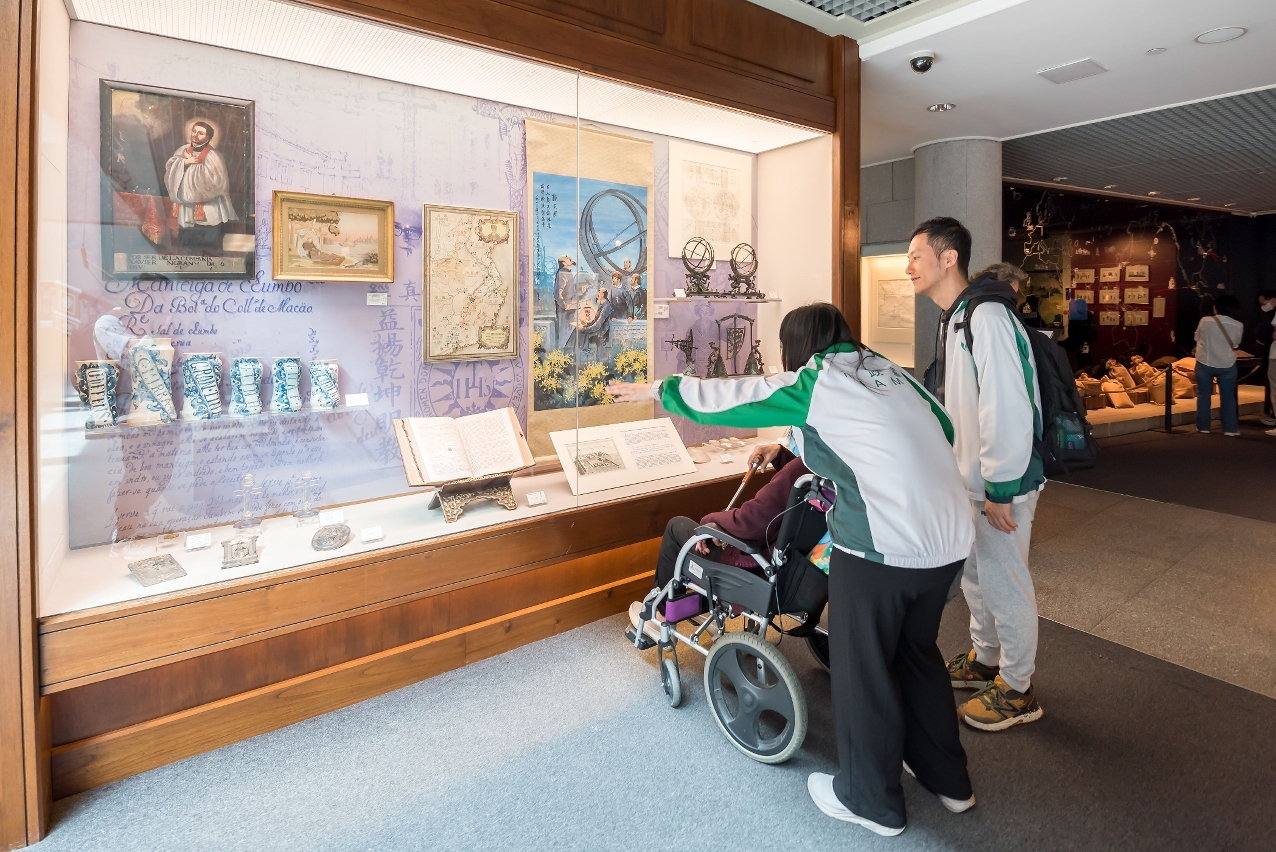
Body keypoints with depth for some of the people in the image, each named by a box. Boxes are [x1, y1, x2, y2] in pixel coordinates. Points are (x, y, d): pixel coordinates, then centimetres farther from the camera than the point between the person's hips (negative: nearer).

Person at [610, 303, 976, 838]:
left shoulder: (813, 383, -5)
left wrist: (653, 390, 13)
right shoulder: (891, 372, 14)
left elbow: (721, 397, 0)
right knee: (916, 653, 25)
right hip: (951, 539, 8)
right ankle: (946, 779, 41)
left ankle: (871, 801, 29)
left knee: (862, 667, 11)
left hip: (882, 546, -8)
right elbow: (943, 429, 14)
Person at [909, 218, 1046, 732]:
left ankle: (1016, 691, 24)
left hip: (999, 485, -10)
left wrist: (999, 491, -24)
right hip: (971, 481, 10)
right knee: (974, 574, 22)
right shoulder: (955, 317, 10)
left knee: (1003, 583, 5)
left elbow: (1008, 410, -28)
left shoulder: (986, 317, -23)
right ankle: (984, 660, 42)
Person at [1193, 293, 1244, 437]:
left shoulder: (1205, 321, -10)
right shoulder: (1238, 326, -5)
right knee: (1228, 397, 10)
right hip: (1227, 365, 1)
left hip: (1205, 364, -1)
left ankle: (1203, 427, 14)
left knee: (1203, 396, 10)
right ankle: (1231, 429, 12)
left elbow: (1197, 338, 5)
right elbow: (1235, 344, 9)